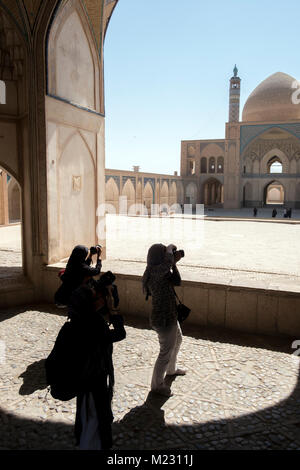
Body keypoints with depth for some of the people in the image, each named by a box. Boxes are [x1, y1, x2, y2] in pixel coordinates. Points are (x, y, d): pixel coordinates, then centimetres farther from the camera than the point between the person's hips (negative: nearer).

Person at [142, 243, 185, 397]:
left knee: (177, 340, 32)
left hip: (170, 317, 11)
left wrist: (174, 263, -5)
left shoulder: (161, 272, 3)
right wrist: (170, 247, -24)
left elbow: (177, 282, 4)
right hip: (164, 320, -11)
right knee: (166, 353, 7)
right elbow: (168, 262, -44)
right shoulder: (155, 271, -26)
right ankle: (157, 385, 28)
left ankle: (171, 369, 56)